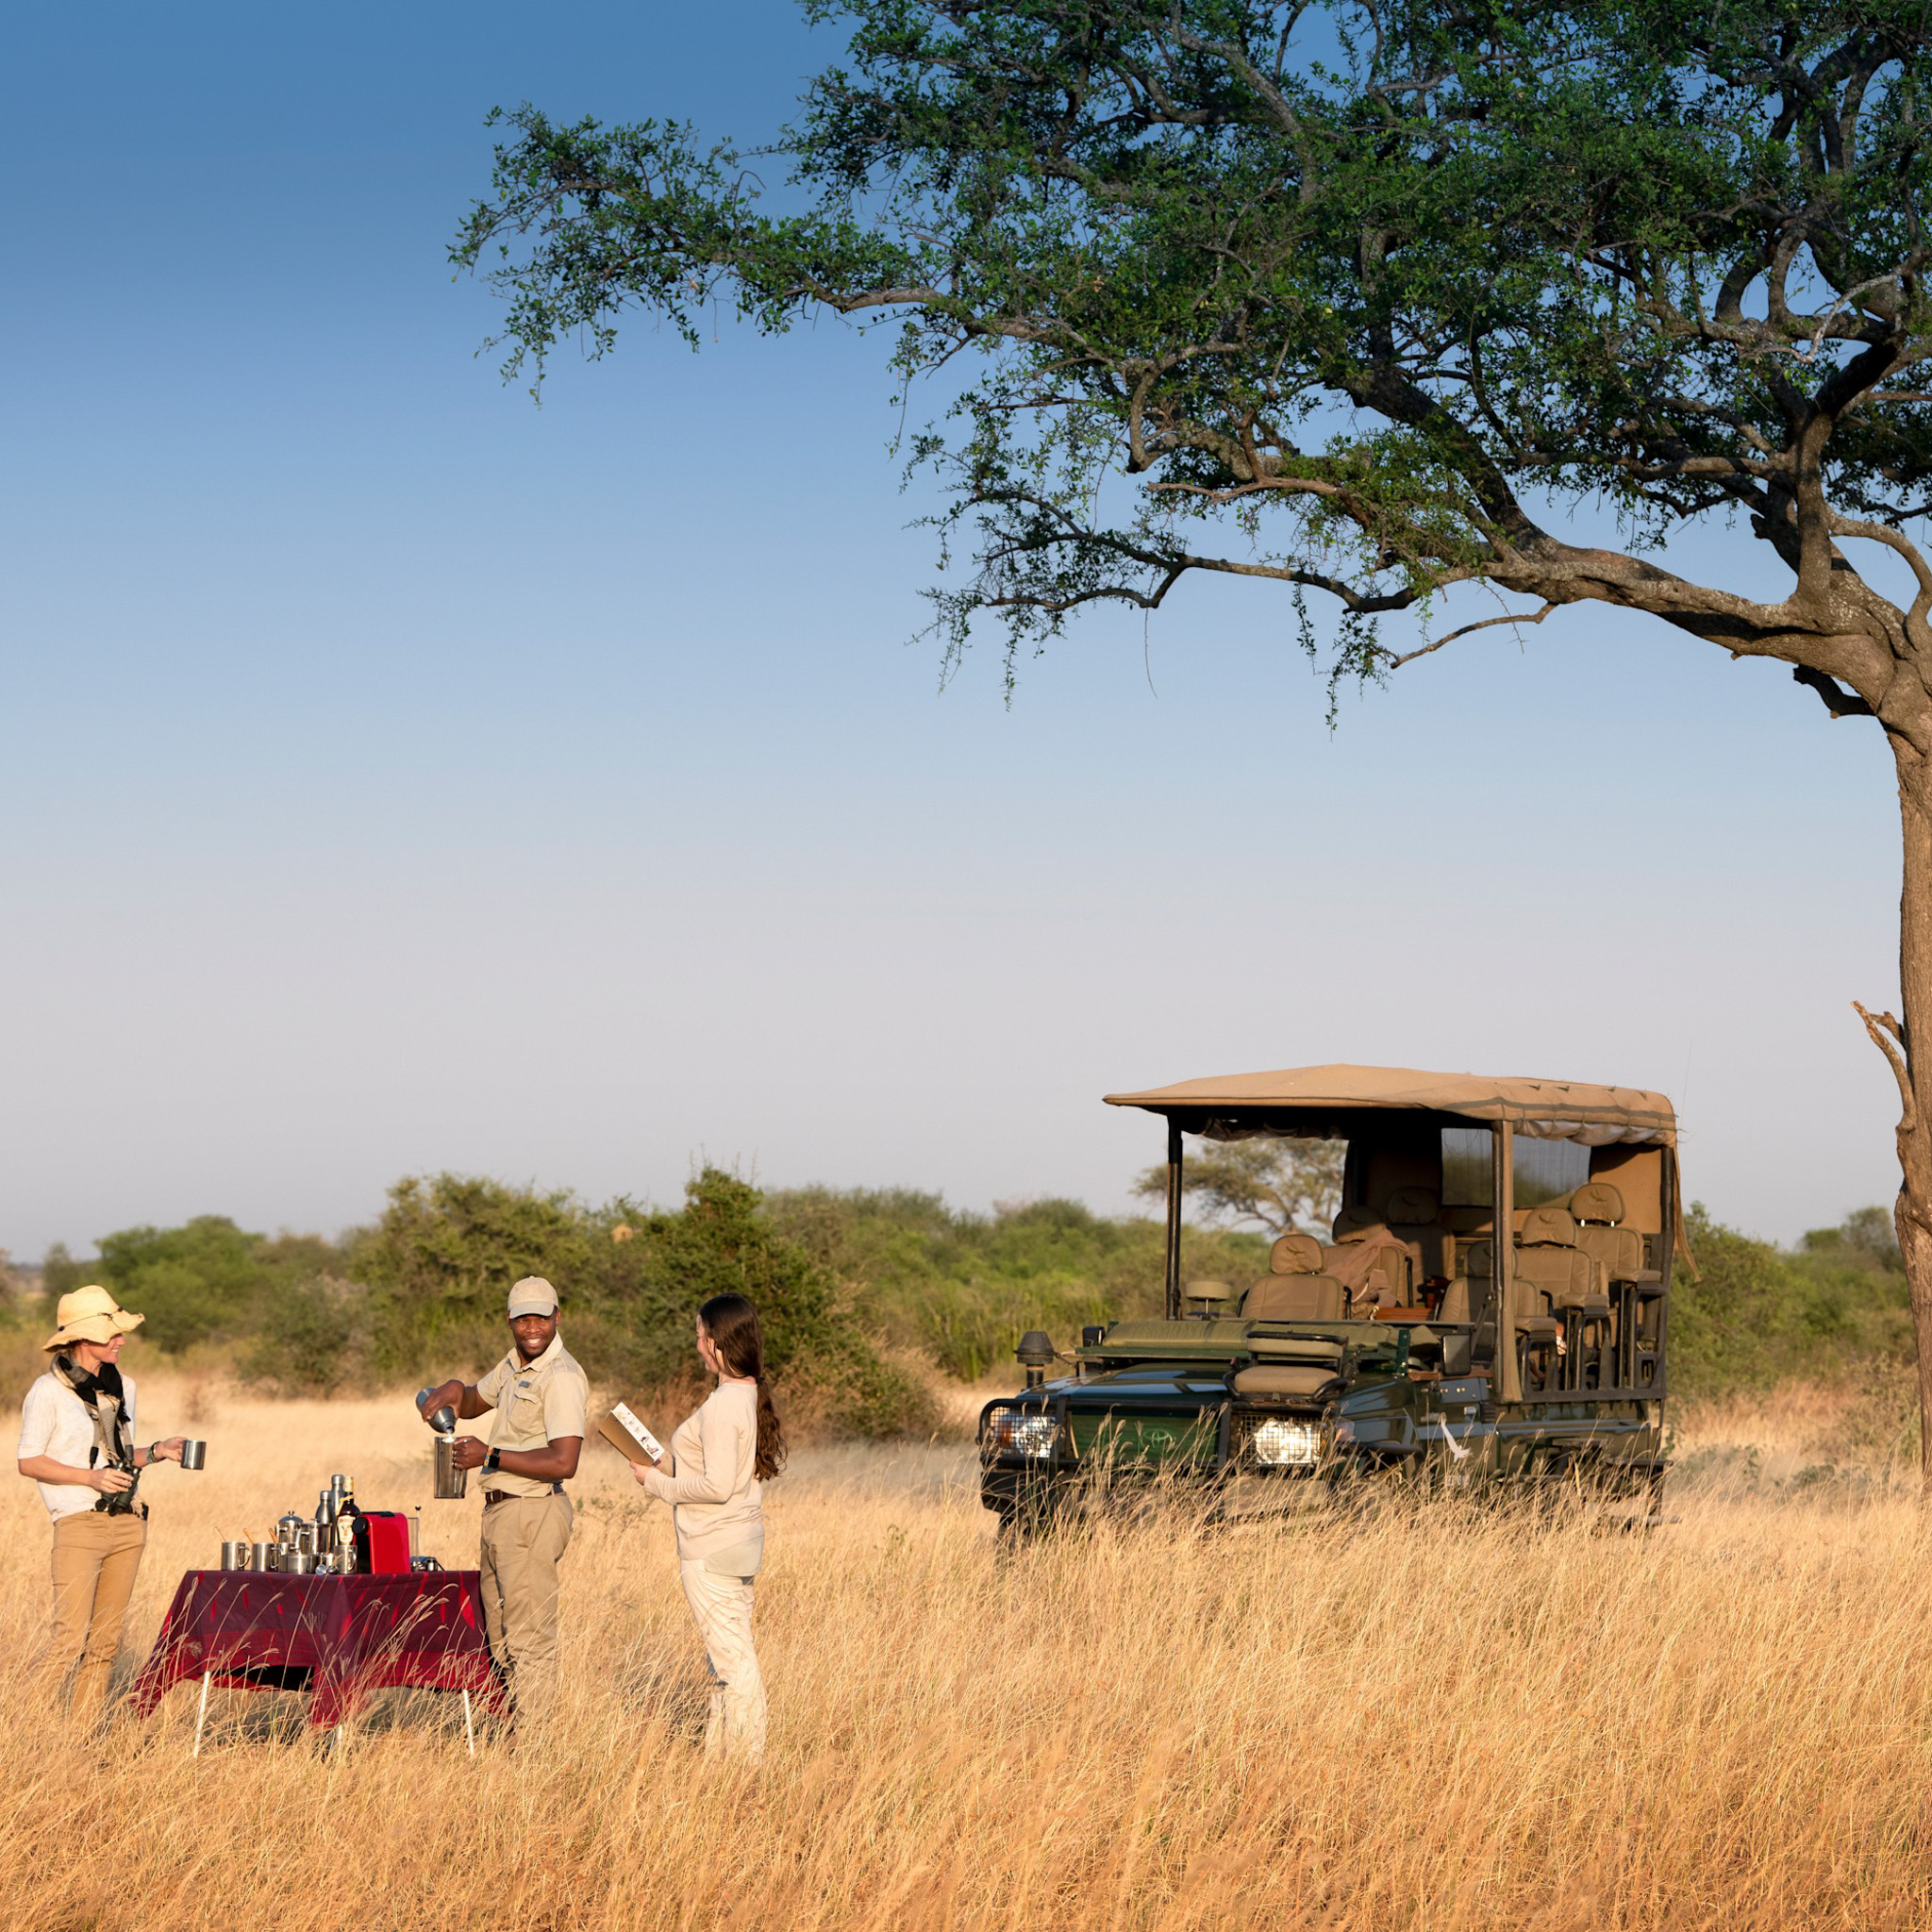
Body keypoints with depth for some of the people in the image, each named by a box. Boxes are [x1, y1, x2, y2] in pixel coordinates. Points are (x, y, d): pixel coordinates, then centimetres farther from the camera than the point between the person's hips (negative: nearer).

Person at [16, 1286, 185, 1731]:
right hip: (79, 1524, -6)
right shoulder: (49, 1391, -5)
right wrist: (90, 1478, -16)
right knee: (69, 1637, -13)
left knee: (106, 1639, 5)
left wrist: (156, 1452, 5)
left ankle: (85, 1735, 9)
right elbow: (29, 1461, -6)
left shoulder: (122, 1386, 15)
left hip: (127, 1523, 7)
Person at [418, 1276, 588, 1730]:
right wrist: (453, 1390, 6)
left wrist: (490, 1456, -18)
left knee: (530, 1640, -6)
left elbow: (563, 1462, -25)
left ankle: (531, 1741, -4)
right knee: (500, 1634, 14)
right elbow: (475, 1402, 31)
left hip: (535, 1512, -10)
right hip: (499, 1510, 10)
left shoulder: (562, 1377, -17)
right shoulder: (514, 1364, 12)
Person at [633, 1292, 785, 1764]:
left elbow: (717, 1486, -24)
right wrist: (674, 1473, 13)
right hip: (740, 1539, 10)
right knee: (728, 1655, 15)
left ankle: (746, 1761, -2)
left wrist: (658, 1481, -12)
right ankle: (717, 1753, 23)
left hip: (712, 1548, -10)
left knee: (733, 1660, -5)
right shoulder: (752, 1396, 8)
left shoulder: (723, 1406, -21)